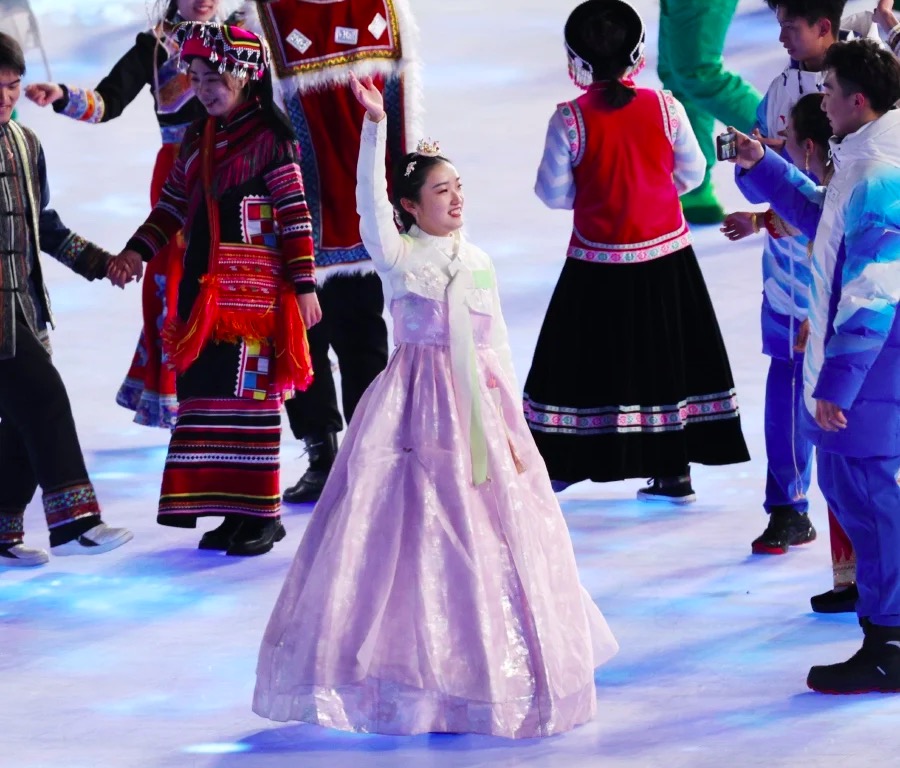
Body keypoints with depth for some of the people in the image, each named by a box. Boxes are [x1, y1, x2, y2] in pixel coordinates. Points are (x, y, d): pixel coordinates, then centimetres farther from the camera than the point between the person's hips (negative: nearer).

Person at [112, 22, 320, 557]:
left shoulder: (270, 139, -8)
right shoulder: (197, 141, 13)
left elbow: (295, 215, -9)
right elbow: (174, 206, 18)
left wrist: (304, 285, -11)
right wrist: (138, 250, 5)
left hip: (254, 288, -7)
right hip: (202, 287, 7)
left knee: (249, 394, -6)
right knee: (204, 392, 5)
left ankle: (262, 514, 1)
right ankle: (233, 510, 11)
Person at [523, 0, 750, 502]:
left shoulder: (570, 120, -14)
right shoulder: (665, 107, -8)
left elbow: (554, 193, -7)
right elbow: (692, 173, 3)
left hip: (599, 263, -2)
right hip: (667, 255, 2)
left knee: (582, 360, 10)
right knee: (669, 358, 11)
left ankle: (559, 464, 17)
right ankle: (674, 472, 15)